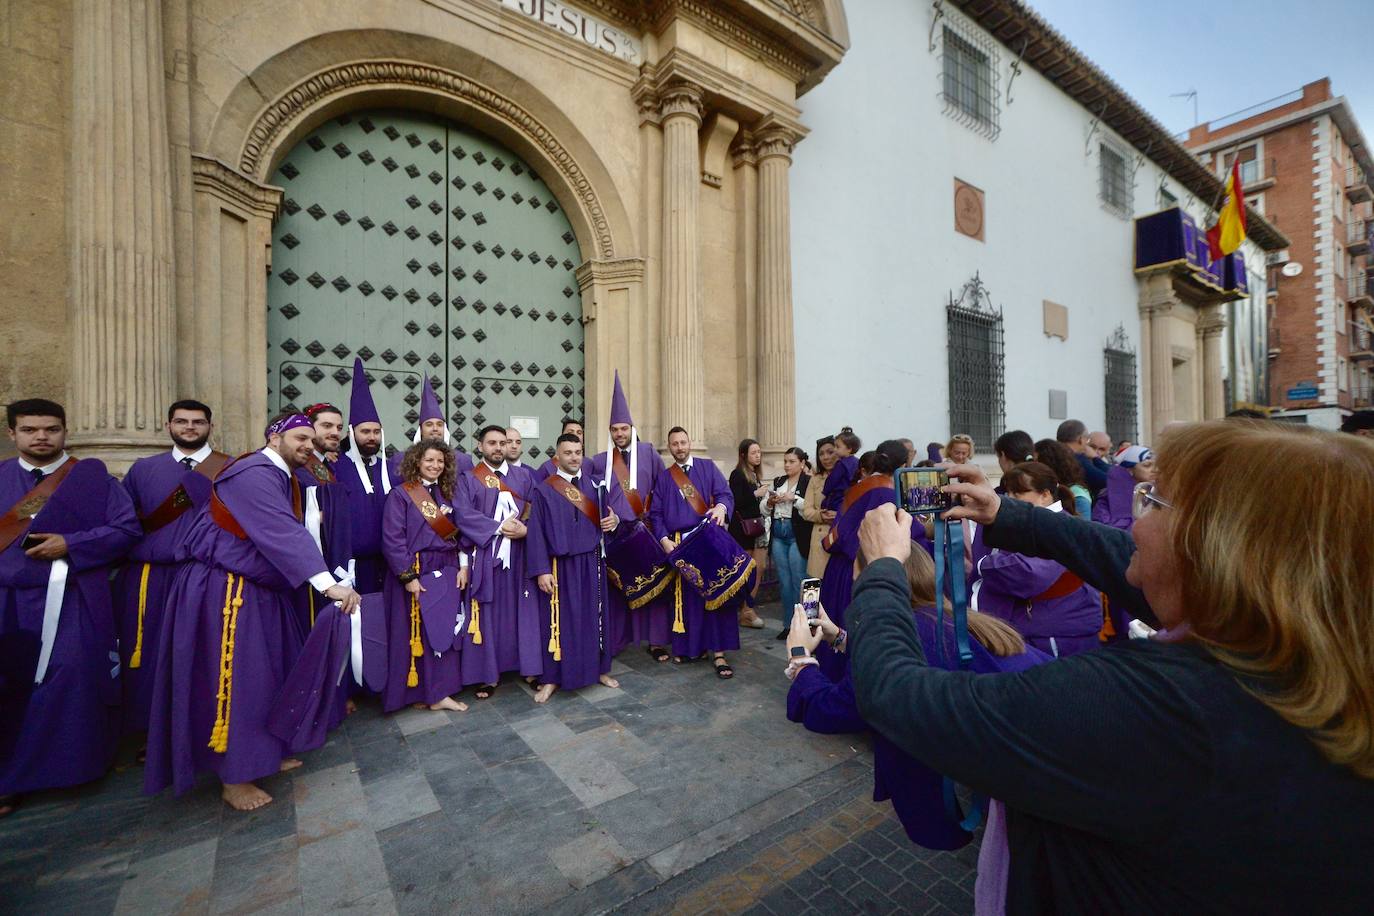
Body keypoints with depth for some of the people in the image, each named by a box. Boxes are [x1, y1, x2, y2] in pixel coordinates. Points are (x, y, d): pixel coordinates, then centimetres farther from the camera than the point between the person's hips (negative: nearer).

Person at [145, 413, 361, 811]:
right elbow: (282, 534, -33)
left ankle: (265, 752, 31)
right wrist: (327, 584, -39)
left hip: (260, 588, 10)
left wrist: (333, 579, 1)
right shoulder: (254, 475, -22)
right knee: (236, 676, -1)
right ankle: (234, 778, 14)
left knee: (273, 669, 16)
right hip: (224, 590, -10)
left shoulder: (284, 478, 10)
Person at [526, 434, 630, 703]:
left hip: (592, 563, 3)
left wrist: (614, 519, -14)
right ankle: (552, 678, 21)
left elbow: (608, 514, 10)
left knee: (594, 617, 13)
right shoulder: (543, 491, -5)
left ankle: (599, 669, 29)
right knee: (559, 621, 6)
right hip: (560, 566, -3)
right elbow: (536, 532, -7)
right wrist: (542, 570, -13)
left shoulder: (597, 484, 5)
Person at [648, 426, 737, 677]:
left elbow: (725, 493, -5)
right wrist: (664, 540, -8)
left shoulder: (707, 467, 6)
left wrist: (721, 507, -28)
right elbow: (655, 513, 7)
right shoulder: (664, 478, 11)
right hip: (679, 544, 2)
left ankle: (718, 653, 4)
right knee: (685, 597, 8)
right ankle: (688, 646, 22)